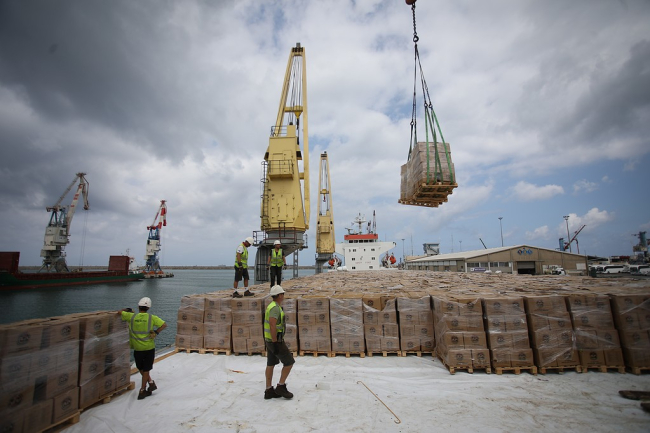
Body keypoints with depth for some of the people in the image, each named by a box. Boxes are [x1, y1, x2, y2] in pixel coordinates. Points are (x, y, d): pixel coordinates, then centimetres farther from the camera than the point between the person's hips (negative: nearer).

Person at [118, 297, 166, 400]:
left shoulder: (131, 316, -8)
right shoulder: (152, 318, -11)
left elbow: (119, 312, 8)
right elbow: (164, 325, -17)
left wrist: (127, 310, 25)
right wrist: (156, 332, -8)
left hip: (137, 348, 1)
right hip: (149, 348, -1)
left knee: (140, 368, 23)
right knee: (146, 369, 13)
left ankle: (151, 382, 22)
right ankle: (142, 390, 20)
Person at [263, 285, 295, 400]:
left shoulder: (272, 306, 10)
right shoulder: (275, 308, -22)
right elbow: (272, 326, -29)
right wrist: (275, 344, -26)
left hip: (270, 340, 10)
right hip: (276, 341, -10)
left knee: (271, 364, 13)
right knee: (289, 362, 0)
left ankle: (269, 391, 20)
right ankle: (281, 387, 8)